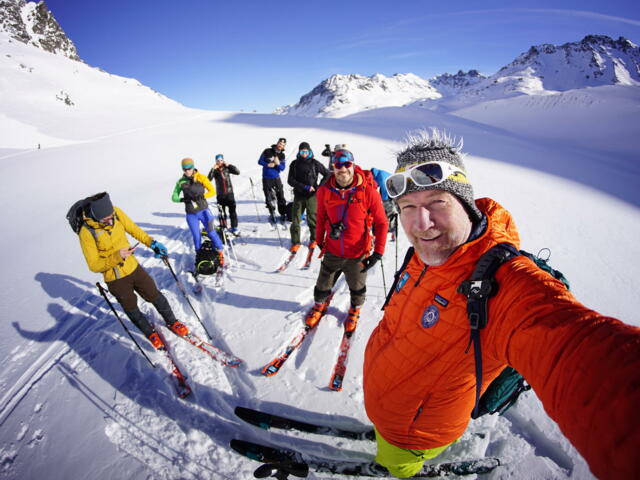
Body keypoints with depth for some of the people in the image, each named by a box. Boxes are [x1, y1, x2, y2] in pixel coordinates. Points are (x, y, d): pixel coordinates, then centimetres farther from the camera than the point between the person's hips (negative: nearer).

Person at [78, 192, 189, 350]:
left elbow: (134, 229, 2)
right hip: (115, 280, -3)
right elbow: (94, 265, -20)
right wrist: (116, 257, -35)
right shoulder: (87, 232, -24)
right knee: (132, 309, 17)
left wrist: (151, 242, -11)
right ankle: (150, 332, 41)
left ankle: (172, 322, 38)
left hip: (134, 267, 3)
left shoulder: (117, 213, -15)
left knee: (155, 296, 15)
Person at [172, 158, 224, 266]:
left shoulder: (201, 178, -6)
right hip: (191, 214, 2)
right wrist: (183, 199, -17)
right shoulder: (181, 181, 1)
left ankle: (220, 253, 11)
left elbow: (212, 191, -4)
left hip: (203, 210, -2)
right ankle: (198, 255, 28)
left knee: (211, 232, -2)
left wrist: (202, 196, -20)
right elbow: (174, 197, 3)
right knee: (196, 236, 10)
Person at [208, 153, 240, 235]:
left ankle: (234, 228, 7)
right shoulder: (215, 170, -1)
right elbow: (209, 179, -14)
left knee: (232, 211, -2)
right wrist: (213, 169, -20)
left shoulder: (227, 168, 2)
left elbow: (237, 172, -8)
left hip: (229, 193, 0)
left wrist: (228, 165, -12)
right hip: (220, 194, 0)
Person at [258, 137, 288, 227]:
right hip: (267, 179, -3)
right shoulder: (267, 151, -7)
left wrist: (278, 163, -19)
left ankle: (283, 215, 14)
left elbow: (282, 168, 1)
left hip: (276, 178, 3)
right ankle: (272, 215, 16)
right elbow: (260, 161, -1)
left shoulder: (282, 155, 2)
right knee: (269, 198, 0)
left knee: (281, 197, 3)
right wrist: (268, 165, -17)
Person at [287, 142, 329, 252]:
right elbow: (290, 180, -2)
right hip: (299, 195, 2)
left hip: (312, 196, -2)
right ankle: (295, 242, 14)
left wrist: (319, 187, -3)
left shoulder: (315, 163, 1)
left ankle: (314, 239, 23)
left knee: (312, 219, 2)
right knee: (295, 219, 1)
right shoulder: (294, 164, 5)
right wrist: (305, 187, -12)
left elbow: (327, 174, 7)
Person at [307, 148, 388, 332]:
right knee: (323, 285, 20)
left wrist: (378, 252, -12)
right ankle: (319, 305, 52)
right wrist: (319, 241, 14)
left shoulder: (368, 191, -17)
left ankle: (355, 310, 52)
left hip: (358, 254, -2)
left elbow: (381, 223, -10)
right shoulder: (325, 191, -8)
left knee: (357, 288, 22)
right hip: (332, 252, 2)